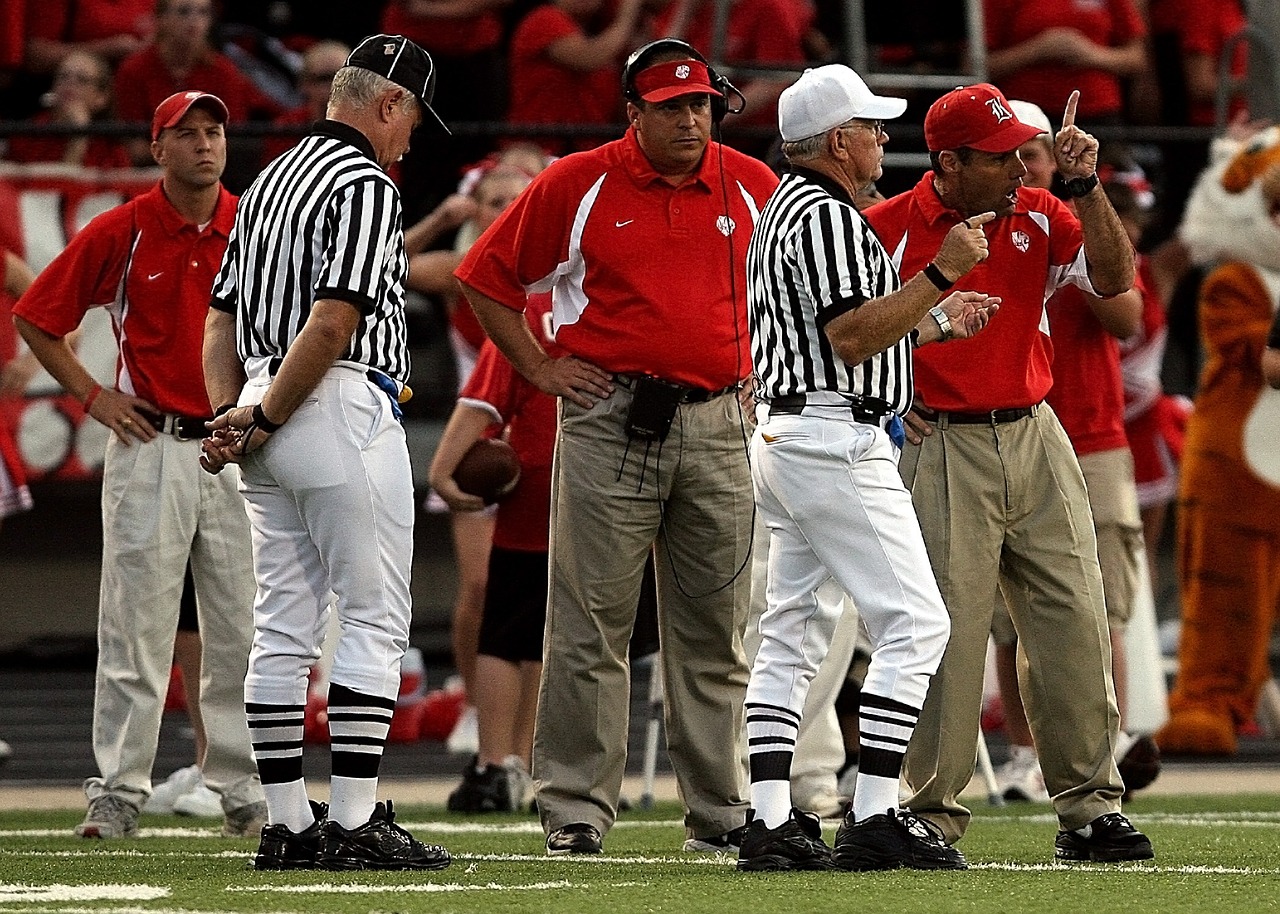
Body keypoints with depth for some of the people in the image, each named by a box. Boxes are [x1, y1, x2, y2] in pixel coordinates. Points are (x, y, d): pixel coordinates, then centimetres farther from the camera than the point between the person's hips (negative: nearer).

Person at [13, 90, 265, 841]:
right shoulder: (121, 232, -3)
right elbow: (35, 319, 3)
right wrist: (93, 397, -2)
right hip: (151, 448, -3)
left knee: (243, 631, 4)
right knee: (137, 630, -3)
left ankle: (246, 792, 10)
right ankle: (118, 793, 0)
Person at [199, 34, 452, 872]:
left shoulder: (271, 181, 18)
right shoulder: (366, 185, -10)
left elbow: (222, 317, 15)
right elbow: (334, 321, -20)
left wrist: (230, 416, 4)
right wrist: (265, 420, -12)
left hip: (271, 426, 9)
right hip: (347, 417, -9)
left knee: (284, 628, 8)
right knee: (376, 621, -5)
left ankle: (288, 823, 9)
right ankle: (355, 824, -10)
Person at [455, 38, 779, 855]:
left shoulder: (753, 189, 7)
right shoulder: (577, 185, -1)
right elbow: (488, 276, 5)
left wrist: (763, 373, 10)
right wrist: (539, 367, -1)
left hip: (718, 426, 3)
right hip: (609, 422, -3)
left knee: (715, 631, 7)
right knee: (591, 627, -4)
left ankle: (720, 812, 12)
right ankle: (576, 812, -1)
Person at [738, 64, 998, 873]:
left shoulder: (790, 210, 20)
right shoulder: (828, 215, -13)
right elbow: (852, 338, -22)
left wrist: (940, 323, 25)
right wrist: (942, 272, -23)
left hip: (785, 439, 11)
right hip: (837, 442, -11)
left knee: (793, 633, 8)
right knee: (915, 622, -10)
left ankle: (771, 822, 4)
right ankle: (875, 819, -15)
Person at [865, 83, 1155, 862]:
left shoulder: (1038, 215, 7)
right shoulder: (890, 229, -6)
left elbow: (1115, 278, -3)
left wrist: (1086, 186, -11)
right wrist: (892, 408, -12)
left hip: (1037, 439, 4)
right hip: (942, 449, -4)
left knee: (1075, 620, 1)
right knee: (948, 631, -5)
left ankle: (1091, 808, 5)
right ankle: (934, 816, 3)